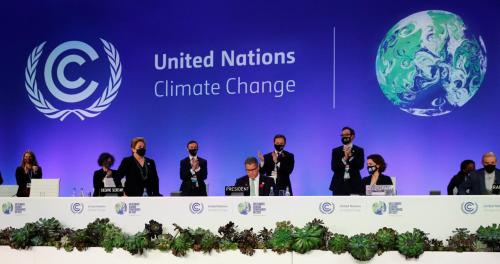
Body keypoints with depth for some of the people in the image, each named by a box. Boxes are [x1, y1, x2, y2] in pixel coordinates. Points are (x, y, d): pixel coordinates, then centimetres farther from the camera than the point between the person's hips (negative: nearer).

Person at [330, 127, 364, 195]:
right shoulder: (336, 151, 9)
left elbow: (360, 166, -6)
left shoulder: (359, 150, 7)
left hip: (354, 185, -1)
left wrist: (350, 155, -17)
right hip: (339, 185, 1)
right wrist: (344, 158, -15)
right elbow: (334, 167, -2)